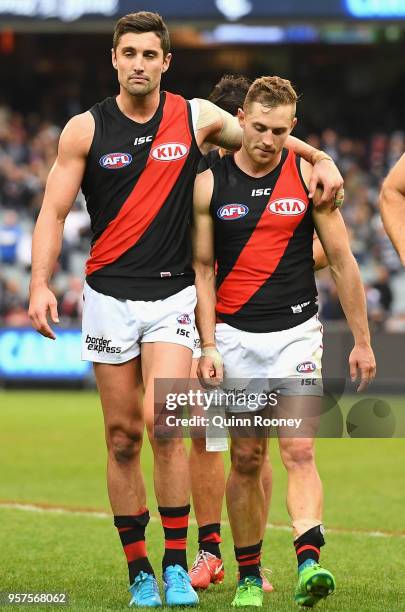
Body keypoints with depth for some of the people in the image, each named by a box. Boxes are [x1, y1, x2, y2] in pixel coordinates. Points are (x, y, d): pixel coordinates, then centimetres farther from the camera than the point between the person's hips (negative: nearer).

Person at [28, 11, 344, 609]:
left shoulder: (198, 118, 3)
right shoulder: (85, 129, 0)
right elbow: (54, 210, 0)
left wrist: (320, 158, 6)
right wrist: (40, 284, -12)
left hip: (172, 295, -1)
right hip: (109, 295, 1)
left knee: (162, 423, -17)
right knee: (122, 436, 2)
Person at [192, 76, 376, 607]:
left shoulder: (309, 175, -1)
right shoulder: (210, 183, 0)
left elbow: (342, 261, 4)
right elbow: (203, 268, 4)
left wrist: (362, 340, 4)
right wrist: (208, 345, -4)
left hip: (296, 332, -1)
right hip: (235, 335, 1)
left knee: (300, 451, -15)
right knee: (246, 459, 6)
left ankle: (309, 562, -26)